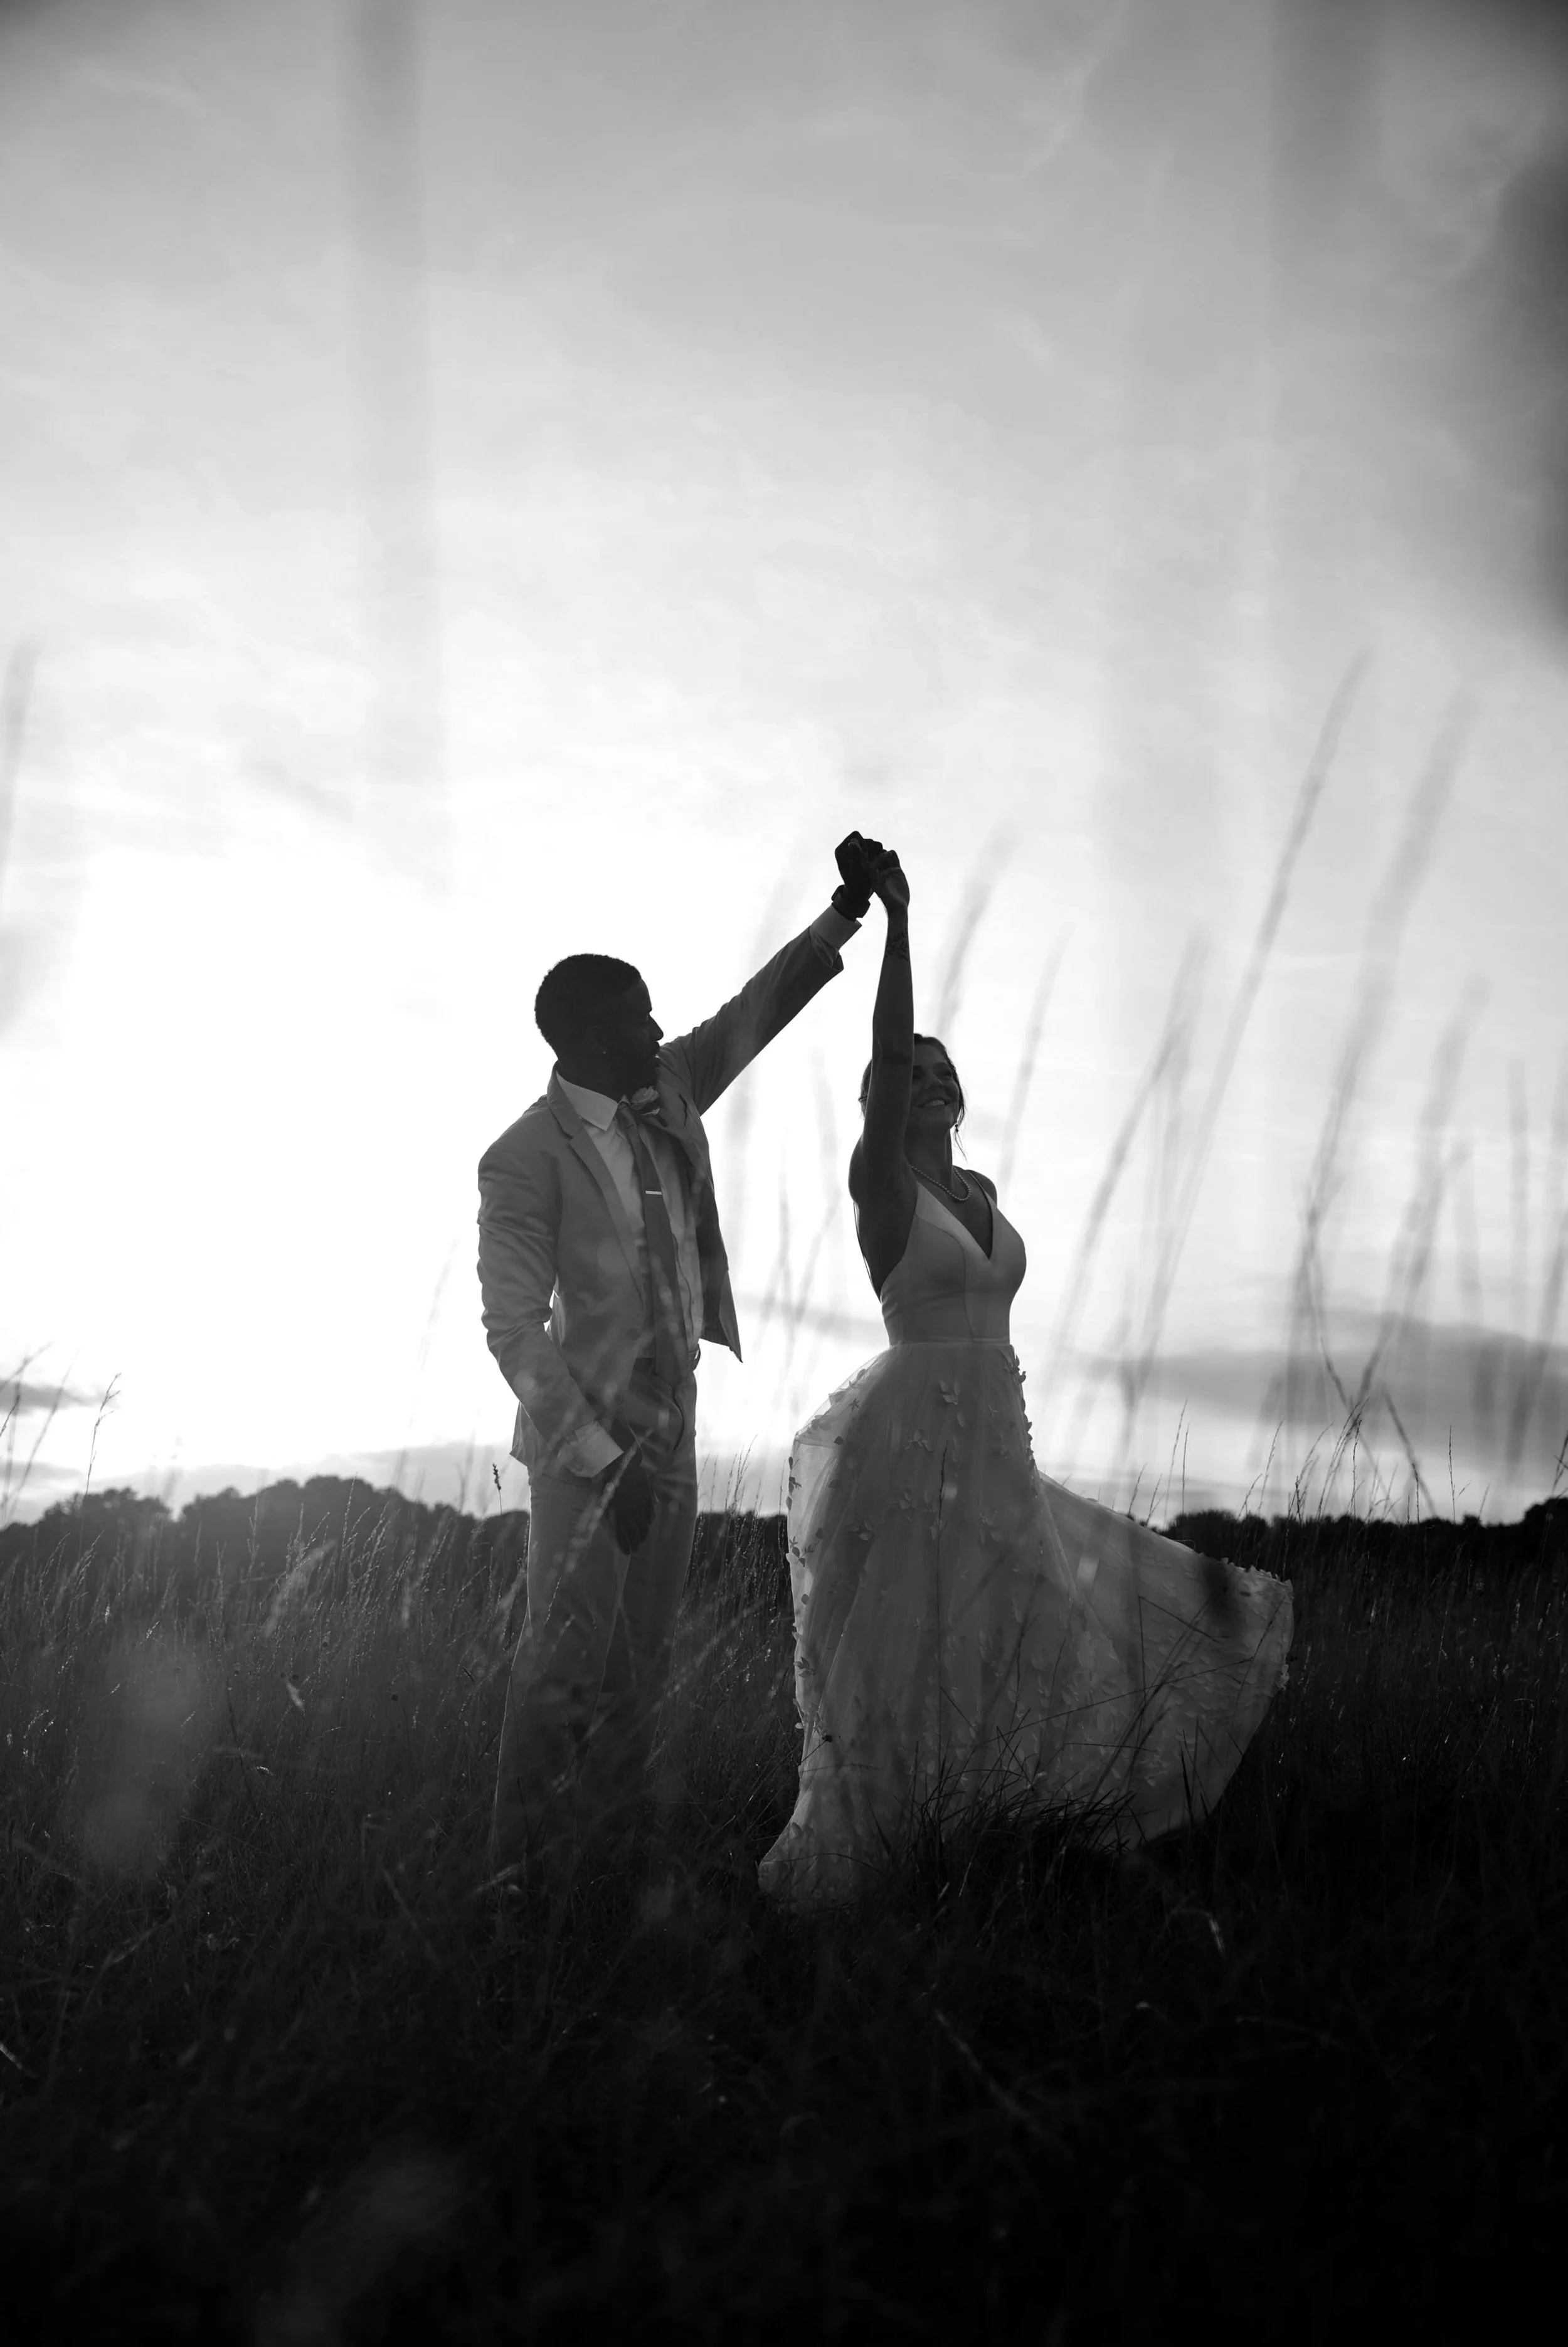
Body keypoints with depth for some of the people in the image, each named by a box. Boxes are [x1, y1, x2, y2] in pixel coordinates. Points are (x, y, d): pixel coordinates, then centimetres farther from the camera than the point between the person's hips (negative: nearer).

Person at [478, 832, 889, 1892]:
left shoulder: (667, 1097, 4)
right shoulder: (525, 1160, -16)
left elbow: (758, 1009, 10)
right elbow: (513, 1328, -18)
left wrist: (845, 917, -4)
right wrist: (601, 1461, -22)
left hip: (672, 1426, 7)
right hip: (586, 1436, -7)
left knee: (643, 1655, 14)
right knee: (568, 1654, -2)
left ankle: (614, 1837, 26)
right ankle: (529, 1872, 10)